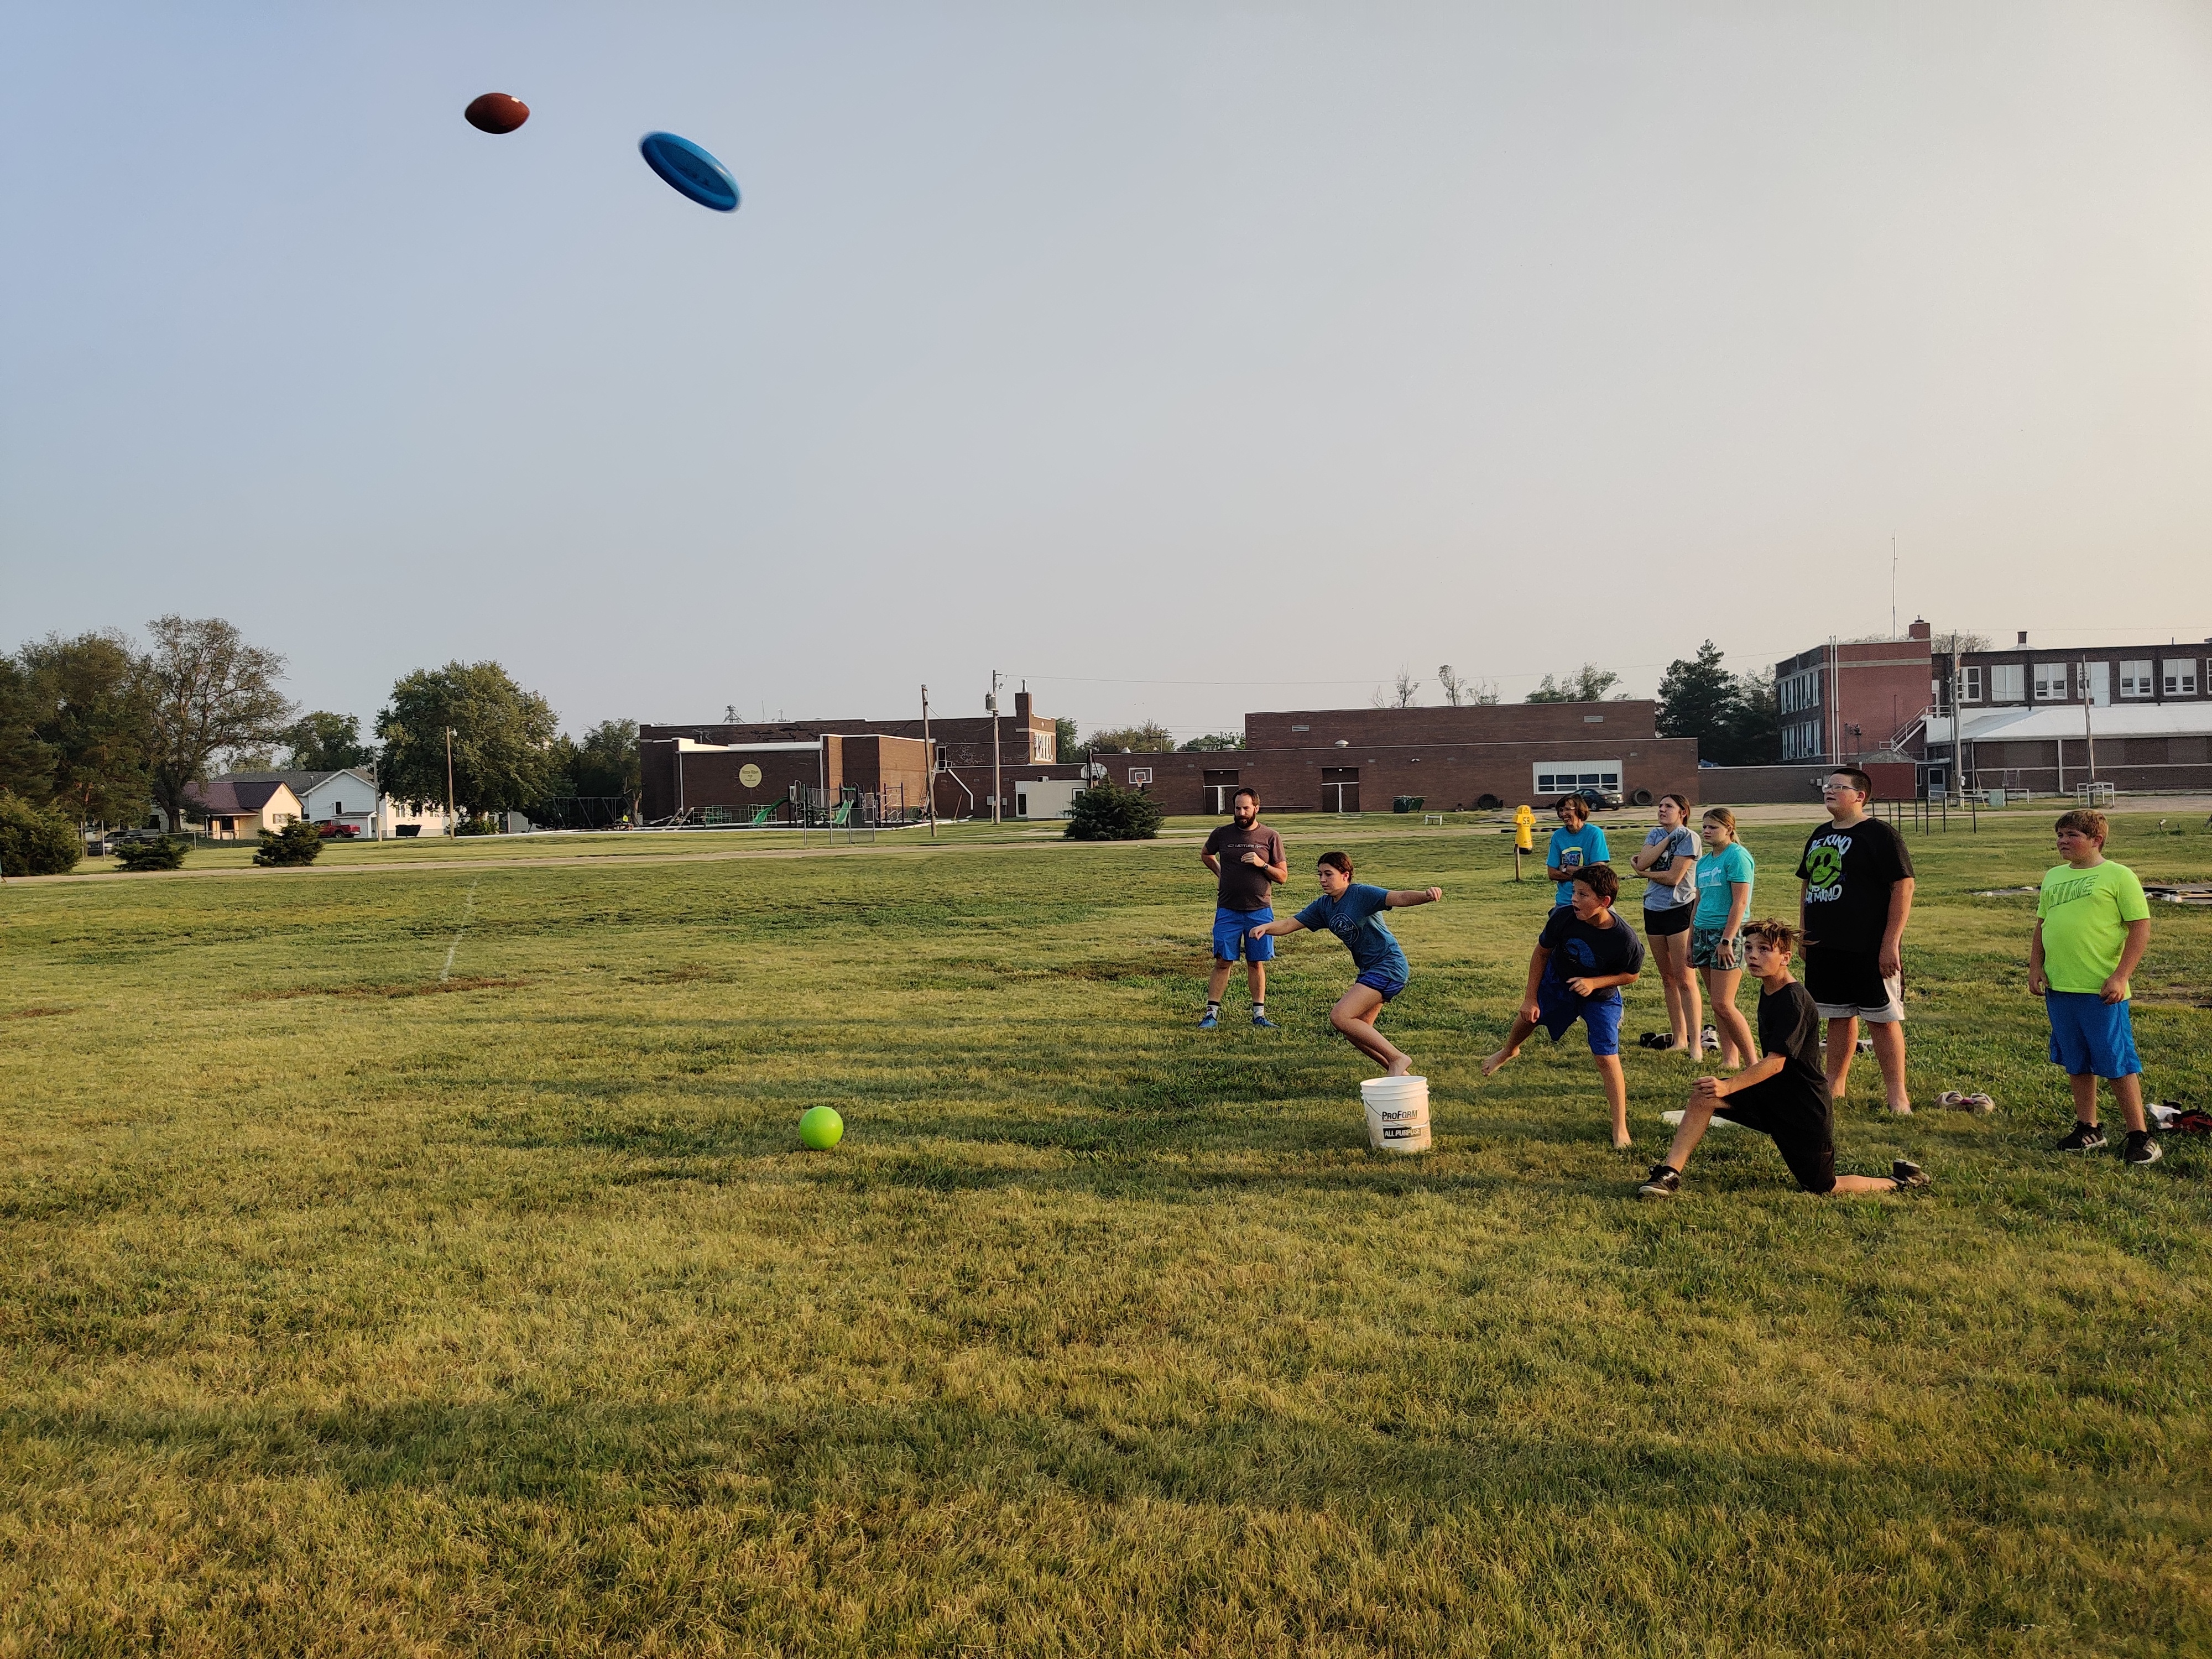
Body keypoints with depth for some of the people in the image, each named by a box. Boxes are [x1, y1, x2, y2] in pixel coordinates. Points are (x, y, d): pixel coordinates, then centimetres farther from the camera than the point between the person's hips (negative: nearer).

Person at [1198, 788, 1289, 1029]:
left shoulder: (1270, 837, 0)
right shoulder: (1222, 834, 3)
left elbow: (1283, 876, 2)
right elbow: (1206, 855, 25)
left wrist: (1262, 865, -14)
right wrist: (1221, 872, 10)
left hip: (1260, 910, 0)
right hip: (1228, 910, 0)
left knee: (1256, 963, 6)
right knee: (1223, 962, -1)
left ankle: (1259, 1014, 15)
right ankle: (1212, 1013, 4)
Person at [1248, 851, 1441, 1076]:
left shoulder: (1361, 894, -13)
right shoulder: (1324, 906, 10)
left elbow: (1399, 898, -27)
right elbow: (1289, 925, 8)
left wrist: (1426, 895, -48)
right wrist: (1264, 927, -13)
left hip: (1389, 965, -9)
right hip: (1369, 971, 9)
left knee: (1340, 1017, -18)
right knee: (1354, 1032, 10)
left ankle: (1397, 1058, -11)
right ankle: (1400, 1074, 20)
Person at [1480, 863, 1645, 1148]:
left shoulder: (1625, 939, -35)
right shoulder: (1563, 916, -30)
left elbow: (1631, 975, -14)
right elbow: (1541, 953, -12)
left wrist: (1594, 983, -30)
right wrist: (1530, 998, -8)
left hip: (1601, 997, -3)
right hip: (1557, 982, 3)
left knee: (1607, 1058, -10)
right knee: (1528, 1016, 21)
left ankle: (1620, 1129, 2)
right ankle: (1509, 1051, 59)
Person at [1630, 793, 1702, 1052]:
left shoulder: (1688, 837, -10)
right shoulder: (1655, 835, 11)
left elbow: (1674, 877, -17)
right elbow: (1643, 862, -7)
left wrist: (1644, 873, -3)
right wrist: (1667, 839, -11)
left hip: (1680, 910, -7)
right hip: (1654, 910, 7)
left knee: (1685, 980, -9)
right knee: (1667, 978, 12)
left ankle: (1695, 1043, -7)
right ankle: (1678, 1038, 21)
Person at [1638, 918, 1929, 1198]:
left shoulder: (1795, 1001, -23)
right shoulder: (1768, 989, 5)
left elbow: (1776, 1062, -28)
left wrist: (1728, 1086, -37)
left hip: (1806, 1109, -8)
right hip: (1772, 1094, 8)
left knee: (1822, 1188, 2)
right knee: (1703, 1095, -10)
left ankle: (1901, 1181, 24)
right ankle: (1669, 1174, -12)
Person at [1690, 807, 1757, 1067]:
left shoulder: (1737, 856, -9)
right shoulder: (1704, 862, 16)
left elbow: (1740, 902, -16)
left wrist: (1727, 939, -21)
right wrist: (1690, 942, 20)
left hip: (1729, 933, -8)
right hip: (1703, 933, 8)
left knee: (1722, 1004, -12)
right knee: (1717, 1004, 8)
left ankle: (1753, 1062, -3)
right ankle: (1730, 1060, 13)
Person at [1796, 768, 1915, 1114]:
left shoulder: (1880, 835, -9)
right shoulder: (1820, 836, 14)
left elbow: (1903, 886, -13)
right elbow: (1806, 881, 24)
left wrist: (1891, 943, -17)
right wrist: (1803, 928, 13)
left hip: (1869, 949, -7)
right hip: (1823, 946, 7)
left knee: (1883, 1018, -2)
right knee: (1838, 1017, 15)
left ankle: (1898, 1096, 5)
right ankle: (1835, 1087, 25)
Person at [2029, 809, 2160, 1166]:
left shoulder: (2119, 876, -5)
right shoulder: (2053, 877, 14)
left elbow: (2141, 928, -8)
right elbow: (2041, 925, 21)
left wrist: (2120, 977, -15)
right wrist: (2035, 967, 8)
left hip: (2101, 991, -6)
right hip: (2058, 988, 6)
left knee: (2118, 1064, -2)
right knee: (2076, 1064, 14)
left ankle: (2140, 1136, 8)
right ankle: (2088, 1130, 25)